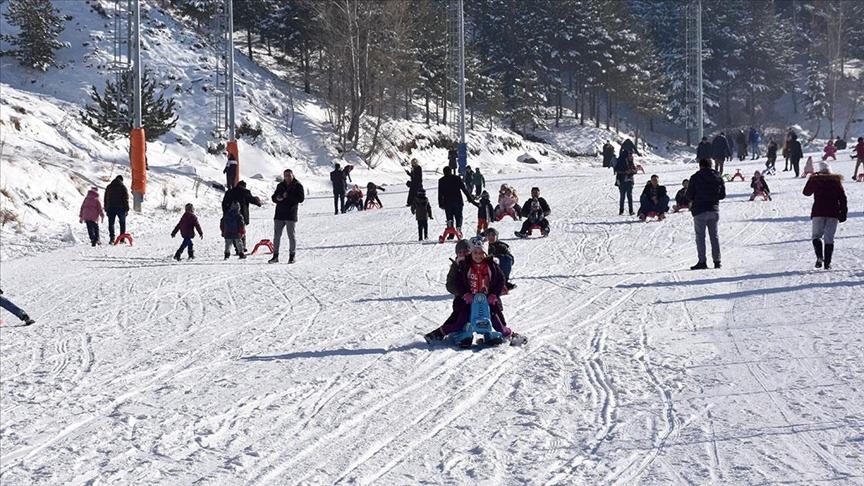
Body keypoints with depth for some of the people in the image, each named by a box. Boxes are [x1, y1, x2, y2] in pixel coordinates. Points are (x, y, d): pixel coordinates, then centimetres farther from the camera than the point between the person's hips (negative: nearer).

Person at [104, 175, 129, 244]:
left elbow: (105, 199, 11)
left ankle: (112, 238, -12)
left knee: (111, 223, 4)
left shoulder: (109, 187, 10)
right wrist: (127, 209, -2)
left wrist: (106, 210, 15)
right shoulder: (123, 187, -2)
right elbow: (126, 199, -6)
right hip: (121, 208, -2)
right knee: (122, 223, 9)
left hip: (110, 208, 2)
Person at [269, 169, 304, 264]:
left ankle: (292, 256, 5)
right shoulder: (280, 186, 14)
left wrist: (288, 196, -17)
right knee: (276, 235, 5)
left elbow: (301, 198, -10)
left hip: (291, 215, -5)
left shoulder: (297, 186, 0)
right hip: (279, 214, 5)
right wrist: (277, 198, -7)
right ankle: (275, 255, 10)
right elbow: (273, 197, 17)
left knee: (291, 235, -1)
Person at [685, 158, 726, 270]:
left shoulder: (695, 177, -8)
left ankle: (702, 261, -6)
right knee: (714, 235, 11)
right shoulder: (718, 177, 4)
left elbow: (689, 195, -6)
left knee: (700, 236, 0)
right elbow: (723, 195, 7)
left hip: (700, 211, -4)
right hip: (714, 210, 4)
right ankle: (717, 261, 11)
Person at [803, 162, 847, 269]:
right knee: (829, 238, 5)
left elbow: (806, 192, 17)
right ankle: (827, 262, -3)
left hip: (818, 213, -1)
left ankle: (819, 257, -13)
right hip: (833, 213, 1)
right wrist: (843, 214, 8)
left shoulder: (815, 180, 2)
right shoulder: (836, 181, 5)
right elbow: (843, 198, 4)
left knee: (816, 236, 10)